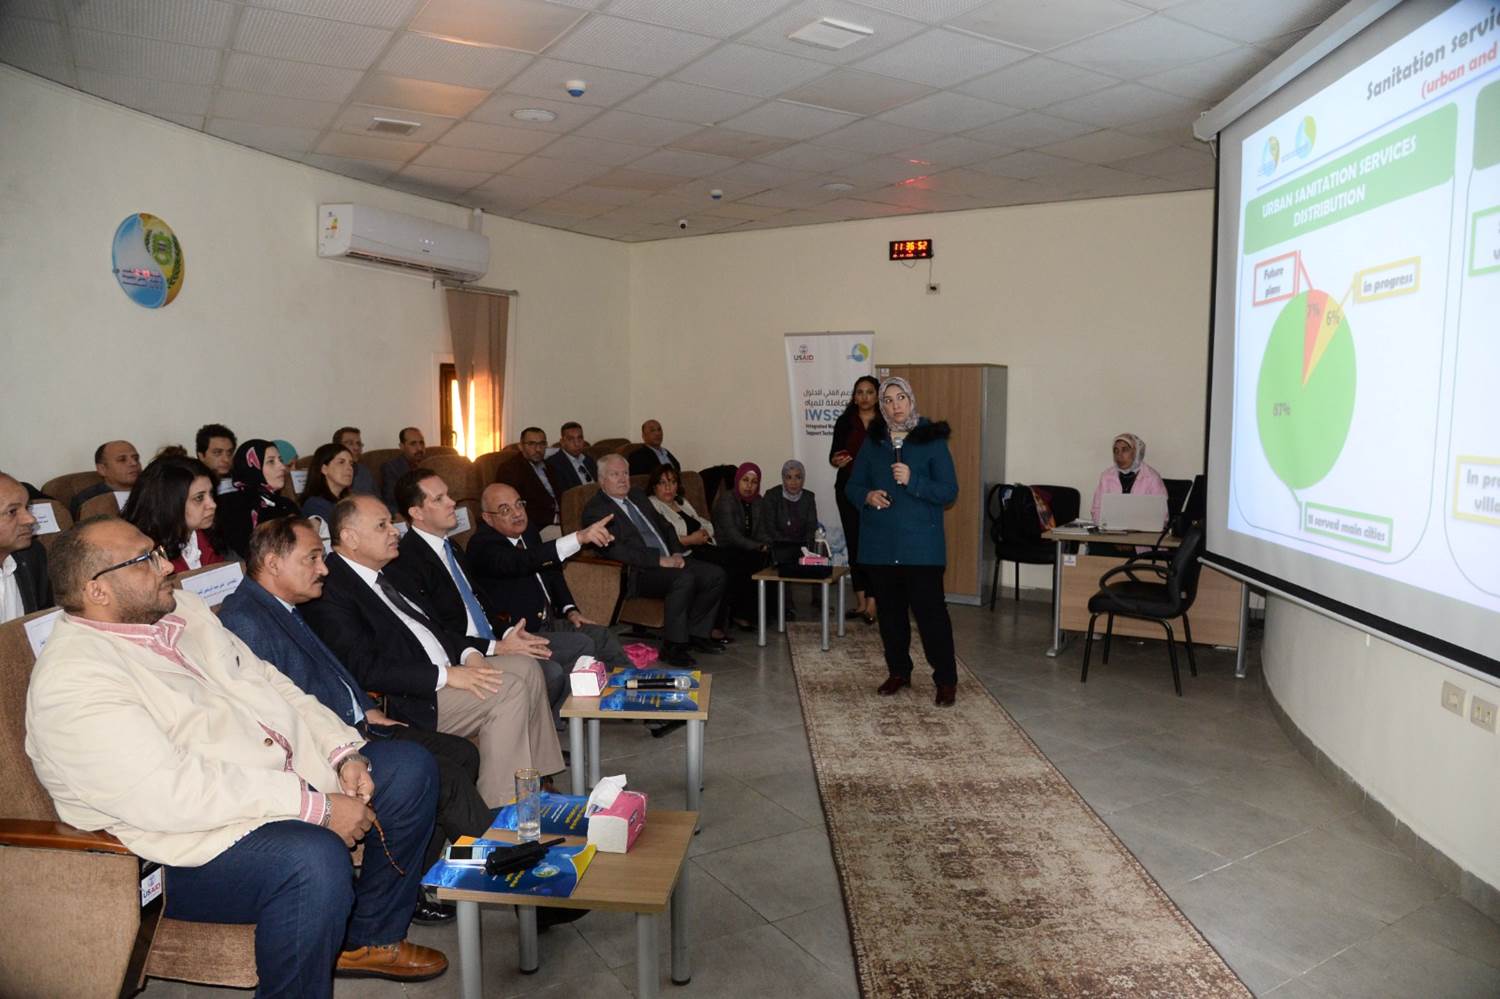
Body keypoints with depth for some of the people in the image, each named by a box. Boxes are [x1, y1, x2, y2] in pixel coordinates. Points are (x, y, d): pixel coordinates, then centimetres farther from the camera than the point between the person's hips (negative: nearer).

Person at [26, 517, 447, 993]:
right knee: (314, 858, -36)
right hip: (194, 839, -9)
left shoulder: (182, 608, 8)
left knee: (410, 767, 3)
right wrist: (317, 806, -25)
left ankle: (369, 938, 19)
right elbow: (171, 794, -27)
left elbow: (267, 681, 12)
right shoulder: (71, 681, -19)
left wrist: (343, 751, -3)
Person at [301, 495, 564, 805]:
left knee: (525, 667, 1)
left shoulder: (384, 573, 16)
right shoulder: (329, 589, -14)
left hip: (441, 674, 10)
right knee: (507, 690, -20)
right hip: (405, 702, -10)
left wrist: (468, 652, 1)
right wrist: (446, 675, -23)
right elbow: (365, 668, -22)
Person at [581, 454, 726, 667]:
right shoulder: (595, 510, -5)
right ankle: (673, 646, -22)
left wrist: (677, 554, 3)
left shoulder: (638, 496, 21)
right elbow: (614, 550, -17)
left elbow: (665, 527, 24)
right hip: (638, 573, -8)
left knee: (715, 574, -10)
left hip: (669, 561, 8)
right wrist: (659, 560, -20)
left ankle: (697, 632, 4)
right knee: (684, 578, -33)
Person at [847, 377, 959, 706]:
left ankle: (946, 680, 7)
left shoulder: (932, 439, -3)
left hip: (921, 545, -4)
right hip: (880, 544, 4)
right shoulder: (873, 441, 7)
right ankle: (898, 672, 28)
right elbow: (852, 485, 11)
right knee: (890, 611, 13)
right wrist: (867, 496, -11)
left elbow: (949, 491, -6)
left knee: (930, 611, -5)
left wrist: (912, 481, -21)